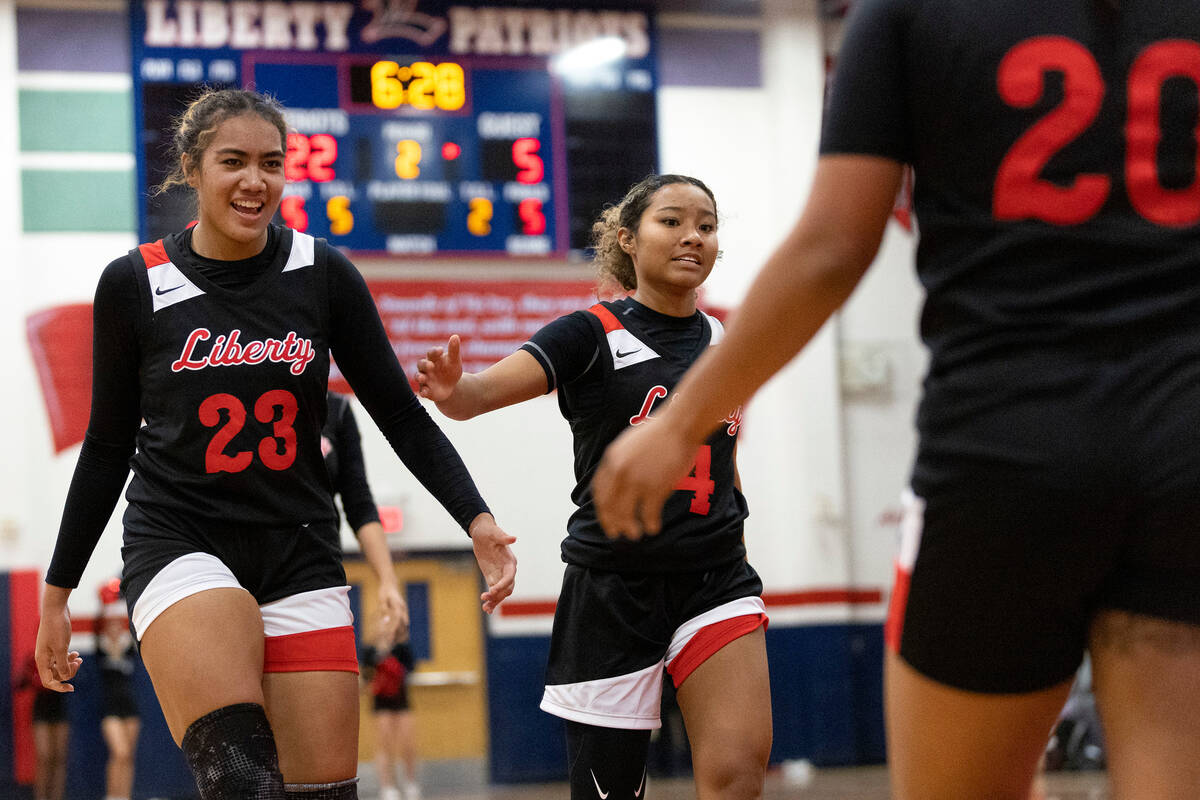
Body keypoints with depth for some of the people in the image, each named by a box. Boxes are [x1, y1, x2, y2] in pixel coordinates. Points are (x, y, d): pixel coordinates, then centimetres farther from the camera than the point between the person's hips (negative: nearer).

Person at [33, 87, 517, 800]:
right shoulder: (135, 284, -2)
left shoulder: (325, 275, 0)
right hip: (179, 542, -2)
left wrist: (477, 519, -10)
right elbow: (109, 445, 8)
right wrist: (58, 591, 11)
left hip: (300, 554, 2)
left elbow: (402, 415, 4)